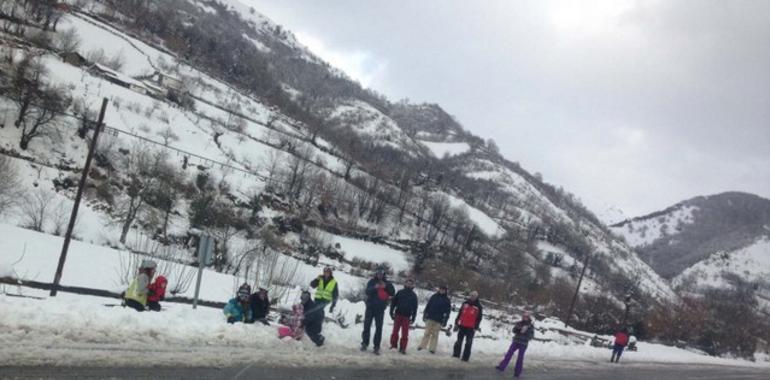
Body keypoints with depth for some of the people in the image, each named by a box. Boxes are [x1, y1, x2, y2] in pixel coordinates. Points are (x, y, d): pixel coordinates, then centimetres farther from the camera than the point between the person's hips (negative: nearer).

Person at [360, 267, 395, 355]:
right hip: (370, 307, 0)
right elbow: (367, 291, -12)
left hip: (380, 309, 0)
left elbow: (392, 293, -8)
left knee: (379, 327, -2)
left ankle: (376, 347, 0)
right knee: (367, 325, 2)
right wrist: (374, 287, -30)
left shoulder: (387, 283, 4)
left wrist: (386, 286, -23)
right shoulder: (372, 281, 2)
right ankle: (364, 343, 13)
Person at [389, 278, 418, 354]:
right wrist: (391, 312, -1)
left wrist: (413, 318, 4)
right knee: (395, 330, 3)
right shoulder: (400, 292, 4)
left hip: (407, 316, 0)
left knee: (405, 333, 0)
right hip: (398, 315, 0)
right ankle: (393, 344, 16)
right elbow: (393, 302, 5)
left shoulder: (413, 296, 6)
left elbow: (415, 308, 8)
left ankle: (402, 348, 5)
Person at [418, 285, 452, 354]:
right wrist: (425, 315, 5)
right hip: (430, 318, 1)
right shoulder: (434, 297, 7)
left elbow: (447, 311, 2)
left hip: (438, 320, -1)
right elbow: (428, 306, 9)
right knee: (427, 333, 4)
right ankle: (422, 345, 9)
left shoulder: (447, 300, 2)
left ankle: (432, 348, 8)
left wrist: (445, 321, -3)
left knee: (435, 334, 3)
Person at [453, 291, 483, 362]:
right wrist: (456, 323, 10)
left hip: (471, 328, -3)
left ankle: (465, 357, 2)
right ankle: (456, 354, 19)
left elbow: (479, 318, -1)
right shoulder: (465, 303, 9)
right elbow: (460, 313, 12)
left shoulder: (478, 306, 0)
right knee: (459, 341, 10)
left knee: (468, 343, -1)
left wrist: (476, 327, -8)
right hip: (462, 326, 3)